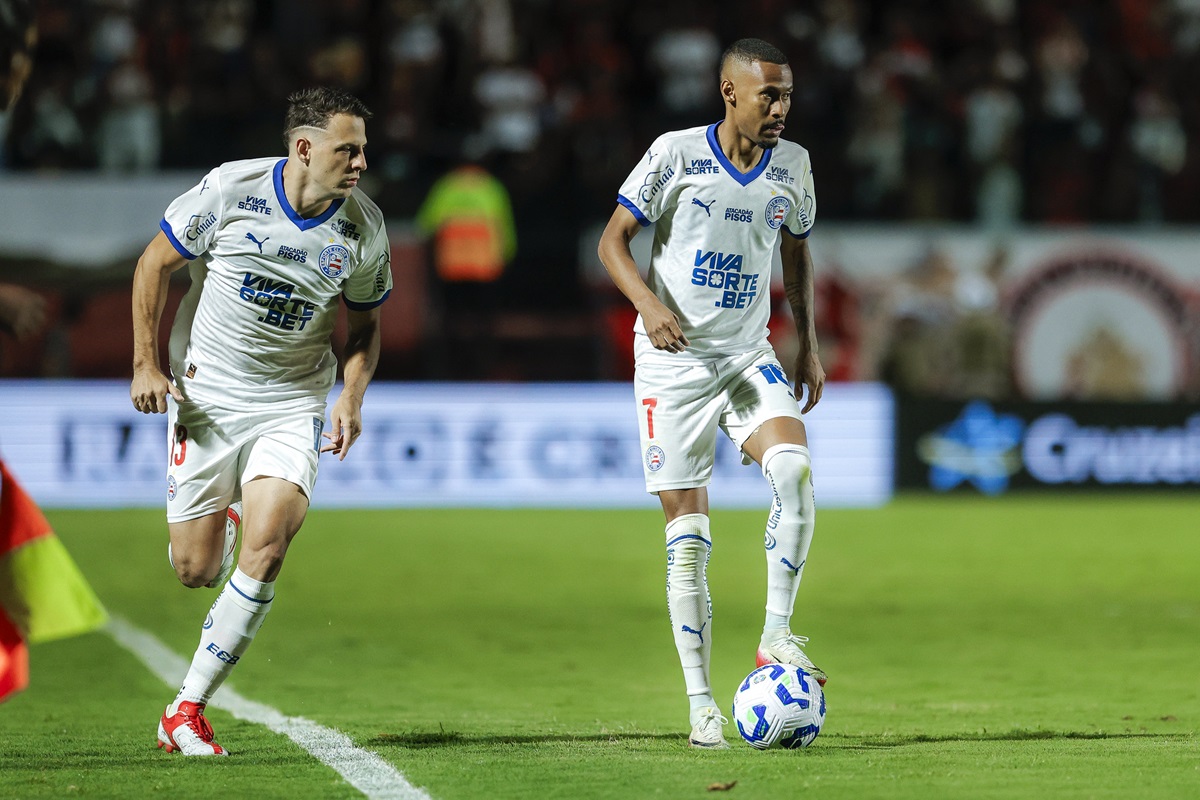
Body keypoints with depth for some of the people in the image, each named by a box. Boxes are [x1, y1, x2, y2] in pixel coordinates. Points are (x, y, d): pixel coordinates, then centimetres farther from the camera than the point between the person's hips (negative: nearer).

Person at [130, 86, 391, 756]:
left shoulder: (364, 227, -5)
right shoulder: (231, 188, -13)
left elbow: (366, 325, 11)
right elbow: (156, 263, -1)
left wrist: (352, 397, -5)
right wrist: (146, 365, -4)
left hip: (292, 405, 1)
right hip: (206, 393, -1)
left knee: (267, 546, -21)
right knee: (196, 570, 0)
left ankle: (189, 710, -11)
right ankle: (216, 522, 41)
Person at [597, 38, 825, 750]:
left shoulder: (793, 165, 3)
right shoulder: (676, 153, -9)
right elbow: (614, 239, -4)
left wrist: (809, 344, 13)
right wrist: (648, 302, -22)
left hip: (749, 357, 3)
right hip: (673, 361, -3)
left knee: (794, 469, -26)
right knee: (688, 534, -4)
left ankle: (777, 632, -13)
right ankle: (701, 704, 3)